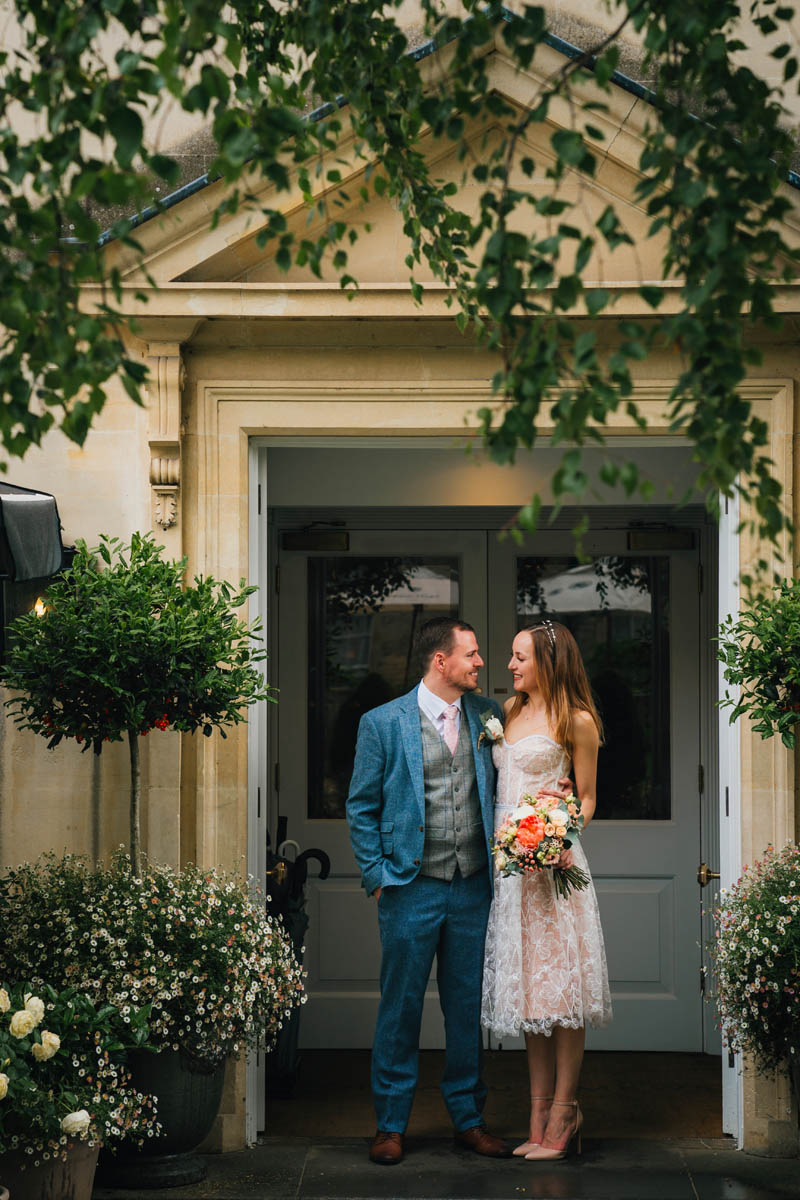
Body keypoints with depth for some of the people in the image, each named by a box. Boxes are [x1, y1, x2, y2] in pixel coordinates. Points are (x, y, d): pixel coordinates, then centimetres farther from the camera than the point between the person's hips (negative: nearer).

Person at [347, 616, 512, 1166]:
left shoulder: (488, 715, 6)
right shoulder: (384, 723, -4)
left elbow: (502, 786, 17)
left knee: (468, 1006, 10)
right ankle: (391, 1124, 15)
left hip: (473, 888, 3)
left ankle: (469, 1117, 22)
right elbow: (361, 807, 1)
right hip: (412, 889, -3)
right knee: (401, 1006, 4)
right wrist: (378, 875, -4)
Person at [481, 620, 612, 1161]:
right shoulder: (509, 711, 16)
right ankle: (539, 1118, 12)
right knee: (527, 988, 7)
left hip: (551, 861, -6)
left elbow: (588, 798, 1)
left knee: (560, 988, -5)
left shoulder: (576, 721, -2)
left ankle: (563, 1117, 1)